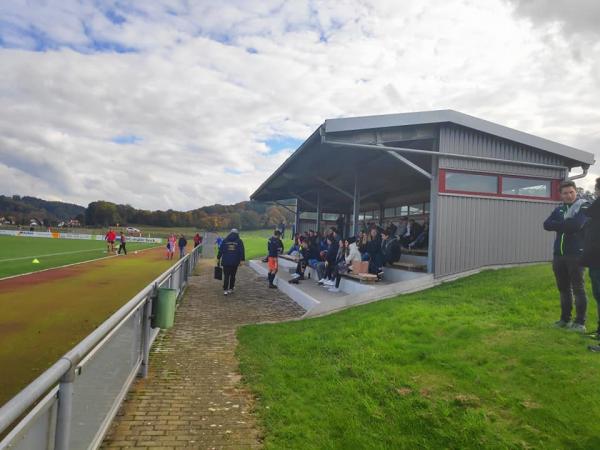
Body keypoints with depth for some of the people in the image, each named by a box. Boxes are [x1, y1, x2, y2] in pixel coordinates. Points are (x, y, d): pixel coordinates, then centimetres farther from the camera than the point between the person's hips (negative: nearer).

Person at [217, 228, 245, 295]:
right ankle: (231, 289, 16)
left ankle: (225, 290, -5)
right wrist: (241, 260, -2)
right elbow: (242, 251, -2)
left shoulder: (225, 241, 6)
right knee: (233, 276, 12)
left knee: (226, 276, 2)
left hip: (226, 262, 0)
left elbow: (220, 250, 7)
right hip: (235, 262, 0)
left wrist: (218, 258, 13)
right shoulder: (239, 241, 3)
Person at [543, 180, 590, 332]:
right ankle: (565, 319, 21)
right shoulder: (559, 209, 14)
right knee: (564, 289, 12)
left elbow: (577, 225, -20)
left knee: (578, 289, -3)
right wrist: (566, 224, -13)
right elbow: (546, 225, -1)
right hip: (559, 255, 5)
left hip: (576, 254, -5)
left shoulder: (584, 206, -2)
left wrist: (559, 225, -5)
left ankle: (580, 322, 4)